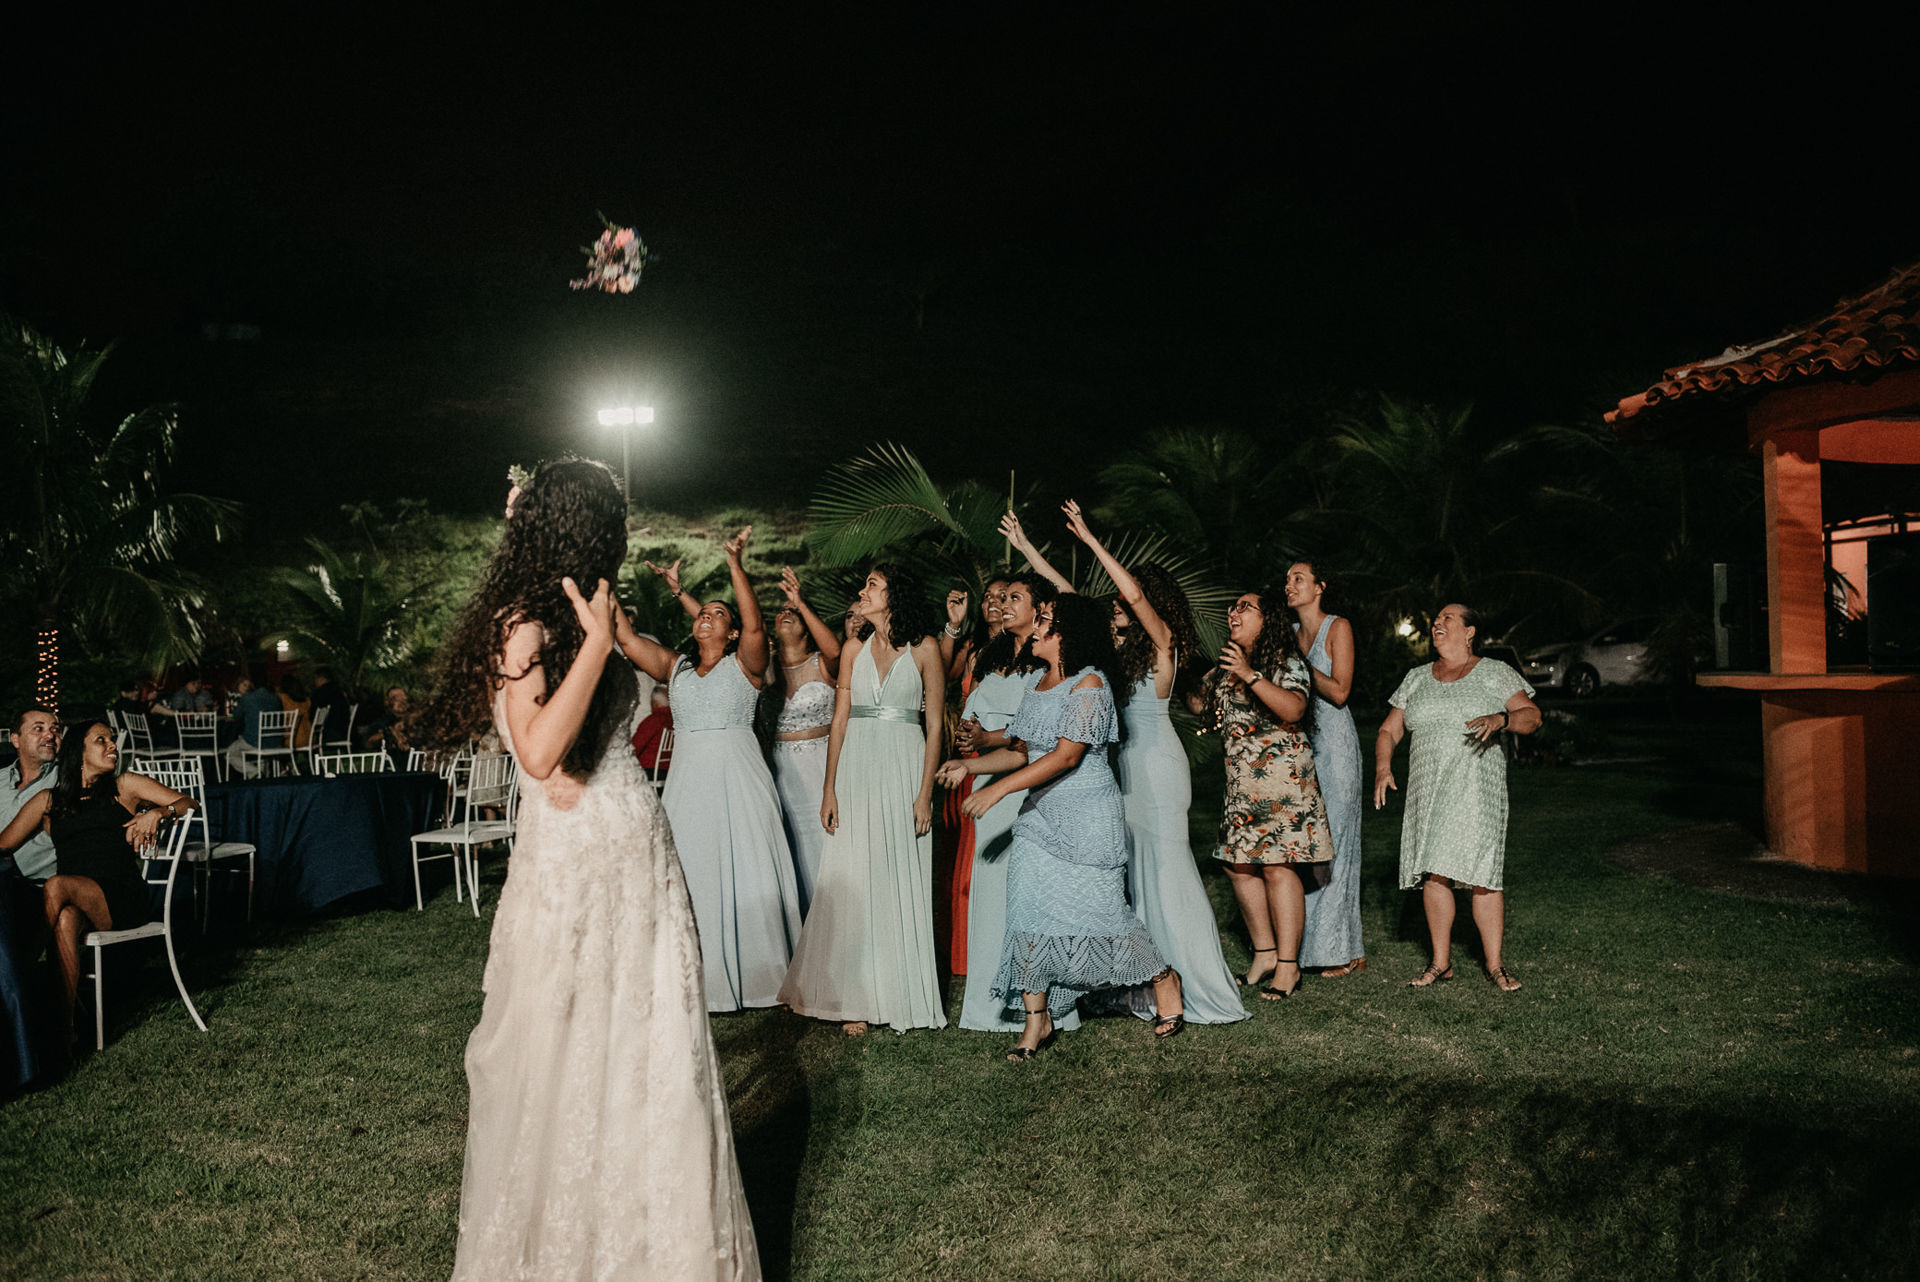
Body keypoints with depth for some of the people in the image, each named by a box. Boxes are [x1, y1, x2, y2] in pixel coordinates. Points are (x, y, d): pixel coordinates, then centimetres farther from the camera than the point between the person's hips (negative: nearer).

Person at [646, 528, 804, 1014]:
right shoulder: (677, 666, 13)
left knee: (745, 877, 0)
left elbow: (755, 624, -17)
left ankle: (753, 975, 13)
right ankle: (703, 978, 14)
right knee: (690, 878, 5)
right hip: (687, 781, 4)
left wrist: (735, 564, -23)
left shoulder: (745, 665, -1)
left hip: (737, 778, -4)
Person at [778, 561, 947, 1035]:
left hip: (904, 769, -3)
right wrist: (829, 789, 1)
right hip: (856, 771, 3)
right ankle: (857, 998, 6)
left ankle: (902, 994, 11)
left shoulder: (923, 649, 1)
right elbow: (840, 721, 8)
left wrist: (925, 793, -9)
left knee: (901, 882, 0)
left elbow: (935, 726, -1)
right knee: (853, 882, 1)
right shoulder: (854, 650, 11)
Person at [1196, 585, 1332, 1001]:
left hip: (1282, 777, -8)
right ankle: (1264, 954, 17)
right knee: (1239, 865, 5)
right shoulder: (1227, 666, 17)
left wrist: (1251, 677, -29)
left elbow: (1294, 709, -22)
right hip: (1241, 782, 8)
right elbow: (1198, 703, 25)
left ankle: (1288, 965, -3)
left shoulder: (1286, 663, -6)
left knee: (1277, 865, -9)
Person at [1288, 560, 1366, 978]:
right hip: (1299, 743, 6)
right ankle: (1306, 943, 7)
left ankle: (1344, 951, 1)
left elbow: (1339, 692, -10)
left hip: (1333, 742, -6)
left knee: (1333, 839, -6)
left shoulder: (1337, 627, -2)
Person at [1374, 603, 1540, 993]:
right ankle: (1441, 963, 9)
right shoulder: (1418, 679, 17)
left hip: (1477, 786, -3)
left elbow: (1532, 716, 0)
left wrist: (1500, 719, -20)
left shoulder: (1494, 673, 6)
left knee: (1482, 873, -9)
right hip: (1427, 787, 4)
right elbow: (1389, 730, 15)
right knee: (1434, 873, 0)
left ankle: (1495, 965, 2)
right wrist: (1383, 768, -2)